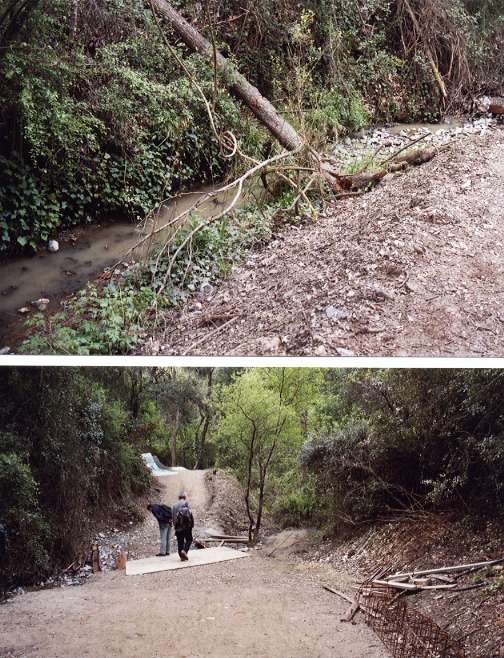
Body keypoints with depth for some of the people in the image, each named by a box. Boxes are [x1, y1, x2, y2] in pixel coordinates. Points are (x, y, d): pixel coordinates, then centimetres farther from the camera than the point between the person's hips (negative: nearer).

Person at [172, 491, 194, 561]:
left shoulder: (175, 505, 10)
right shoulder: (186, 503, -4)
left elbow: (173, 517, 11)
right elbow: (190, 514, -11)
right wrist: (192, 524, -4)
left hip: (178, 527, 4)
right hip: (186, 526, -4)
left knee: (180, 542, 8)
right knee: (189, 540, 7)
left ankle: (182, 556, 6)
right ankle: (185, 550, -14)